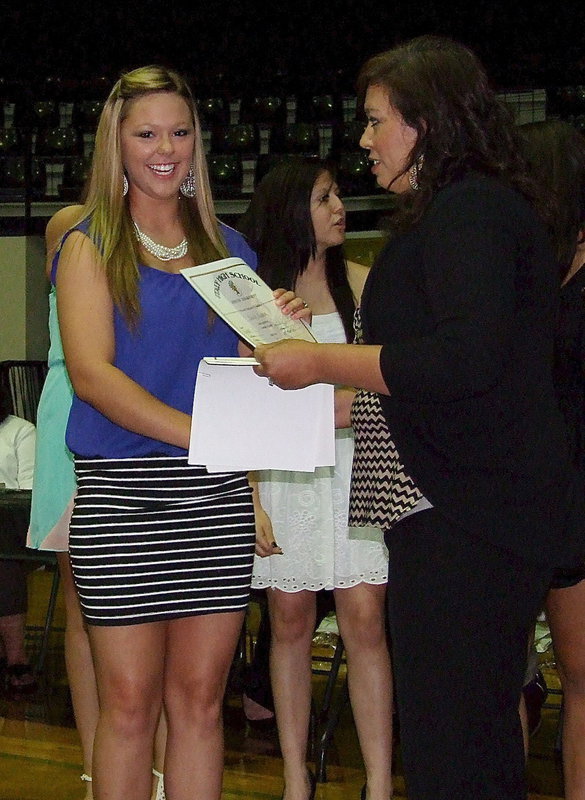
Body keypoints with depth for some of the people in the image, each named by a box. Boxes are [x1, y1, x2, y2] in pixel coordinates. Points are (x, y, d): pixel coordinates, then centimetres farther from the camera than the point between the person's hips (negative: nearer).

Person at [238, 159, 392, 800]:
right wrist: (249, 496, -4)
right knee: (290, 623, 5)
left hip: (351, 462, 0)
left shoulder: (359, 281, 7)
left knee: (363, 622, -6)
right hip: (281, 470, 0)